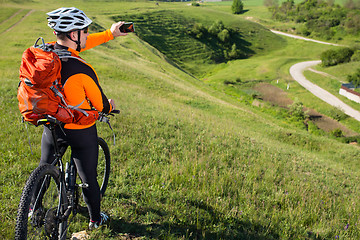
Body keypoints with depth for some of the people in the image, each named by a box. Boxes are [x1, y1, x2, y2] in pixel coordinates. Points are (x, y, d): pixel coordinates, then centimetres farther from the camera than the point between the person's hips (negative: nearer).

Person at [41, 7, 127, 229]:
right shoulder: (83, 70, -29)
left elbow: (78, 45, 7)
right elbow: (100, 104, -15)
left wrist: (110, 33, 14)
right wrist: (110, 107, 10)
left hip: (52, 126, 6)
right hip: (81, 132, -6)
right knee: (89, 178, 14)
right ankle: (96, 219, 35)